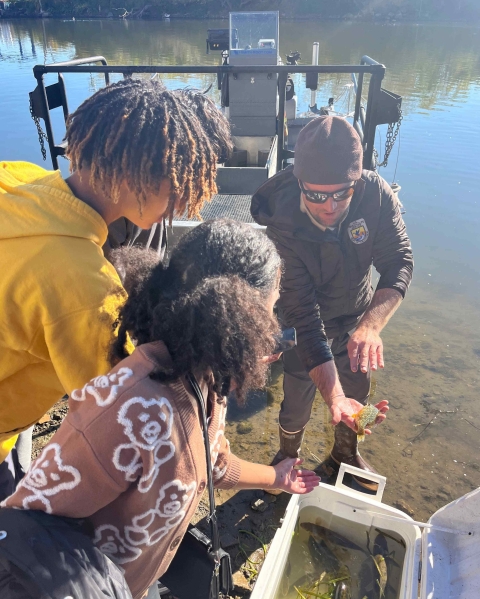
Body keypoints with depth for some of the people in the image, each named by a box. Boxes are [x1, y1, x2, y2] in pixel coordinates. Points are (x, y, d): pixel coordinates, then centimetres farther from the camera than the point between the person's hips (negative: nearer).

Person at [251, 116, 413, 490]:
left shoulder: (376, 193, -26)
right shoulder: (281, 225, -34)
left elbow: (400, 262, -24)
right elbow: (306, 318, -34)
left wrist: (371, 324, -43)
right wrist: (334, 397, -41)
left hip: (357, 317, 3)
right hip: (308, 325, -3)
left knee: (357, 396, 21)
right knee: (297, 407, 10)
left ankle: (345, 456, 53)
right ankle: (288, 460, 46)